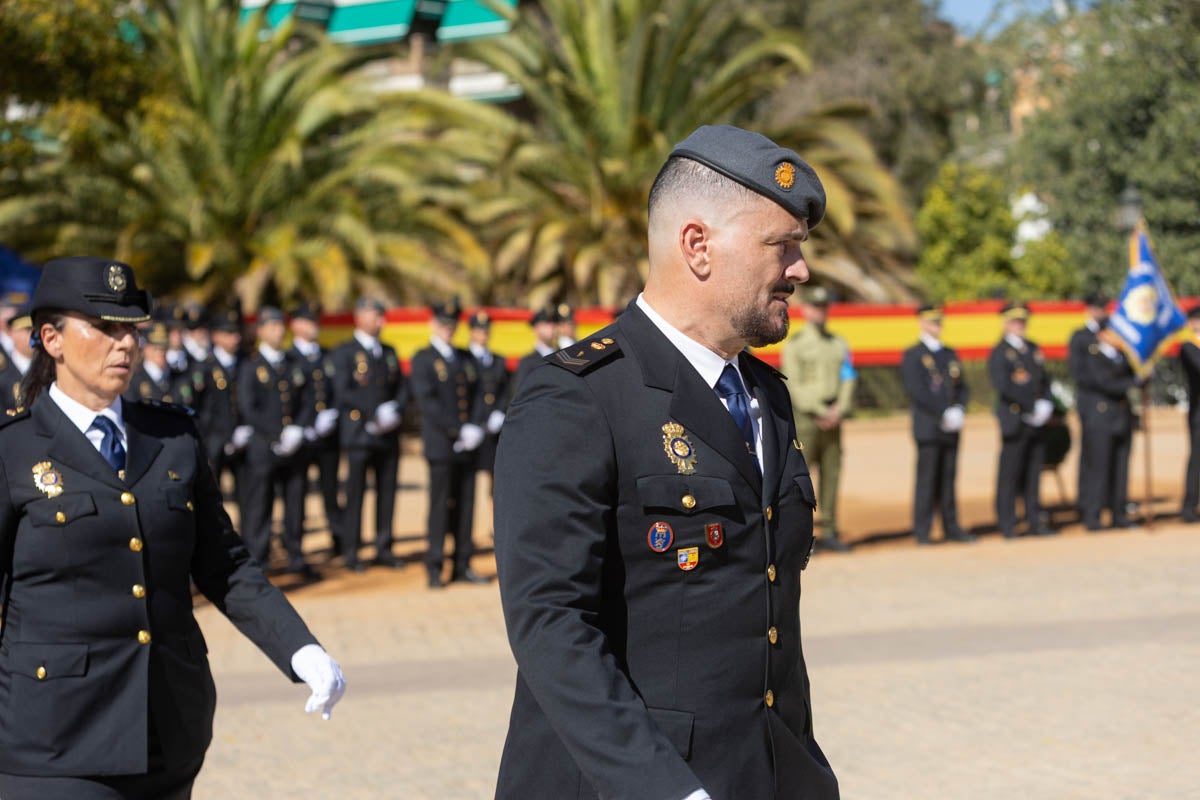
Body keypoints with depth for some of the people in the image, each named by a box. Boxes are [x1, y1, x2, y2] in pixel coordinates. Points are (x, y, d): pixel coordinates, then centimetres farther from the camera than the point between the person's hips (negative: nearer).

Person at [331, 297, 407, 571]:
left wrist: (395, 412, -6)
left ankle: (384, 549, 13)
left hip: (388, 433, 5)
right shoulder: (345, 352, 0)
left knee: (387, 492, 5)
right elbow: (343, 392, -10)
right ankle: (351, 553, 2)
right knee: (355, 494, -3)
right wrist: (374, 415, -16)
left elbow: (402, 388, 15)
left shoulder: (389, 352, 17)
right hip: (359, 433, -5)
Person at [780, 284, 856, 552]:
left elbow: (848, 380, 8)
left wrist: (839, 410, -8)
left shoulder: (839, 344, 14)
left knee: (831, 474, 4)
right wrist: (820, 412, -13)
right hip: (804, 418, -5)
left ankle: (829, 532, 9)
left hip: (832, 418, 5)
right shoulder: (794, 345, -1)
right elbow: (795, 386, -8)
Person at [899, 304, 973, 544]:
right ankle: (922, 531, -3)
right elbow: (917, 392, -11)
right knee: (926, 479, -6)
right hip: (928, 428, -5)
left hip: (950, 428, 6)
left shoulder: (950, 354, 18)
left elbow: (962, 387, 16)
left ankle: (951, 527, 11)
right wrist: (943, 415, -14)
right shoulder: (912, 356, -2)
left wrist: (959, 411, -3)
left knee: (949, 478, 7)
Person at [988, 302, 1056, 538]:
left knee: (1033, 472, 8)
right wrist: (1032, 408, -14)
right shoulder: (999, 353, -4)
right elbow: (1003, 387, -14)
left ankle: (1034, 521, 13)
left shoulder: (1034, 350, 18)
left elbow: (1044, 380, 19)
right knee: (1010, 473, -4)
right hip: (1014, 421, -6)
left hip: (1035, 421, 6)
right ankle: (1007, 525, 0)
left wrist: (1045, 404, -1)